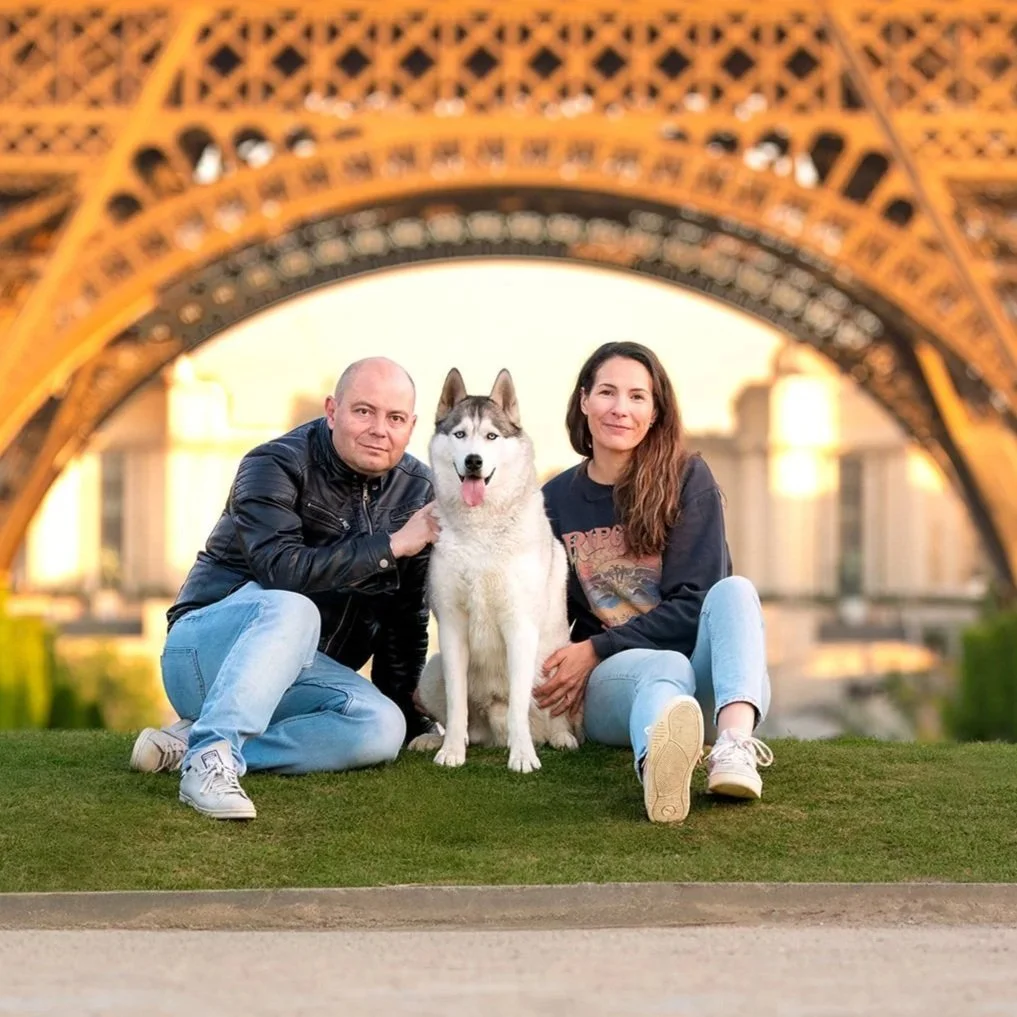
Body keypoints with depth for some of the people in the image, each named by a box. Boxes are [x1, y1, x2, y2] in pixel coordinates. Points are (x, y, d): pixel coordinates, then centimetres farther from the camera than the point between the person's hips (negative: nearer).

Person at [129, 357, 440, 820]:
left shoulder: (416, 491, 4)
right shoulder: (275, 466, -14)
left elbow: (406, 614, 11)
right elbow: (282, 569, -31)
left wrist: (404, 709, 8)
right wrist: (391, 546, -26)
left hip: (302, 671, 6)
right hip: (207, 648, -6)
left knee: (382, 728, -26)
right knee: (291, 610, -39)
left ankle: (189, 742, -23)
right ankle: (209, 759, -45)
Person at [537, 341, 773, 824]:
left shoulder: (687, 479, 1)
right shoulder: (554, 501, 9)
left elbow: (693, 603, -6)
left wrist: (596, 650, -11)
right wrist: (558, 675, -5)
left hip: (706, 691, 0)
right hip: (610, 684, 0)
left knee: (734, 590, -30)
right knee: (668, 667, -37)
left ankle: (735, 745, -59)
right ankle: (658, 764, -77)